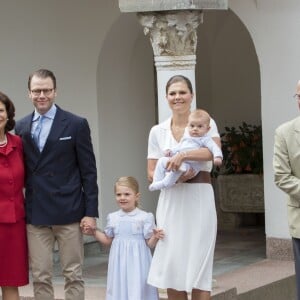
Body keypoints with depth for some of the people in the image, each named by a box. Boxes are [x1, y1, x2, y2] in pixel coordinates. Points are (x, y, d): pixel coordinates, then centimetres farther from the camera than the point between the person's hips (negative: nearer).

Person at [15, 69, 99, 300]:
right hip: (35, 214, 3)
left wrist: (91, 212, -7)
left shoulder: (76, 124, -1)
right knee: (40, 277, 5)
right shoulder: (21, 127, 10)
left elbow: (88, 171, -2)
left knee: (73, 275, 4)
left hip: (69, 212, -3)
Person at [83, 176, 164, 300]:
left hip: (137, 263, -4)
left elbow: (149, 244, -3)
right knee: (119, 290, 5)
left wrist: (155, 237, -23)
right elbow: (108, 240, 18)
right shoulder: (113, 218, 6)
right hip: (119, 263, 4)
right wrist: (94, 231, 9)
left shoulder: (145, 217, -6)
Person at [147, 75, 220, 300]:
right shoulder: (158, 131, 8)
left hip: (199, 199, -2)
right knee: (171, 267, 3)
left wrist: (183, 155, -30)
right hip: (171, 201, 3)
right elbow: (152, 174, 6)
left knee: (199, 266, -2)